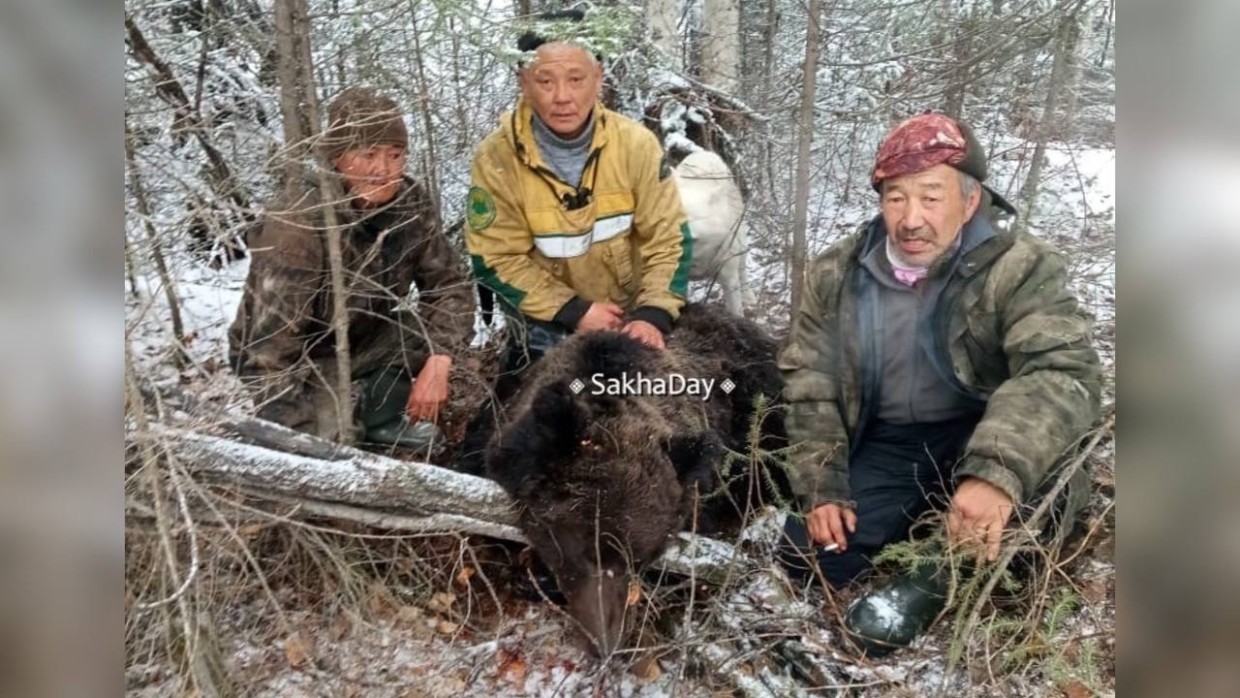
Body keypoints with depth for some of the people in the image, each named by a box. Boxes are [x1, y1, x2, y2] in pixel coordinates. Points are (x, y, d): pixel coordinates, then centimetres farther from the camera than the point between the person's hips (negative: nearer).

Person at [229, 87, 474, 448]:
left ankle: (379, 413, 5)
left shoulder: (410, 202, -13)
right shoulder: (299, 221, -30)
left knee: (439, 325, -15)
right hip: (298, 358, -6)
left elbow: (449, 283, -6)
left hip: (361, 340, 6)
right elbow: (270, 342, -31)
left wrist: (437, 362, -23)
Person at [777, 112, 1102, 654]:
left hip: (978, 437, -2)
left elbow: (1064, 371, -33)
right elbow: (809, 384, -1)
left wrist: (997, 471, -50)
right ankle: (923, 521, 16)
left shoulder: (1020, 268, -18)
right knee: (809, 554, -13)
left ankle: (937, 580, -9)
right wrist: (823, 488, -11)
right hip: (889, 447, 3)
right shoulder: (837, 274, -6)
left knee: (1026, 456, -36)